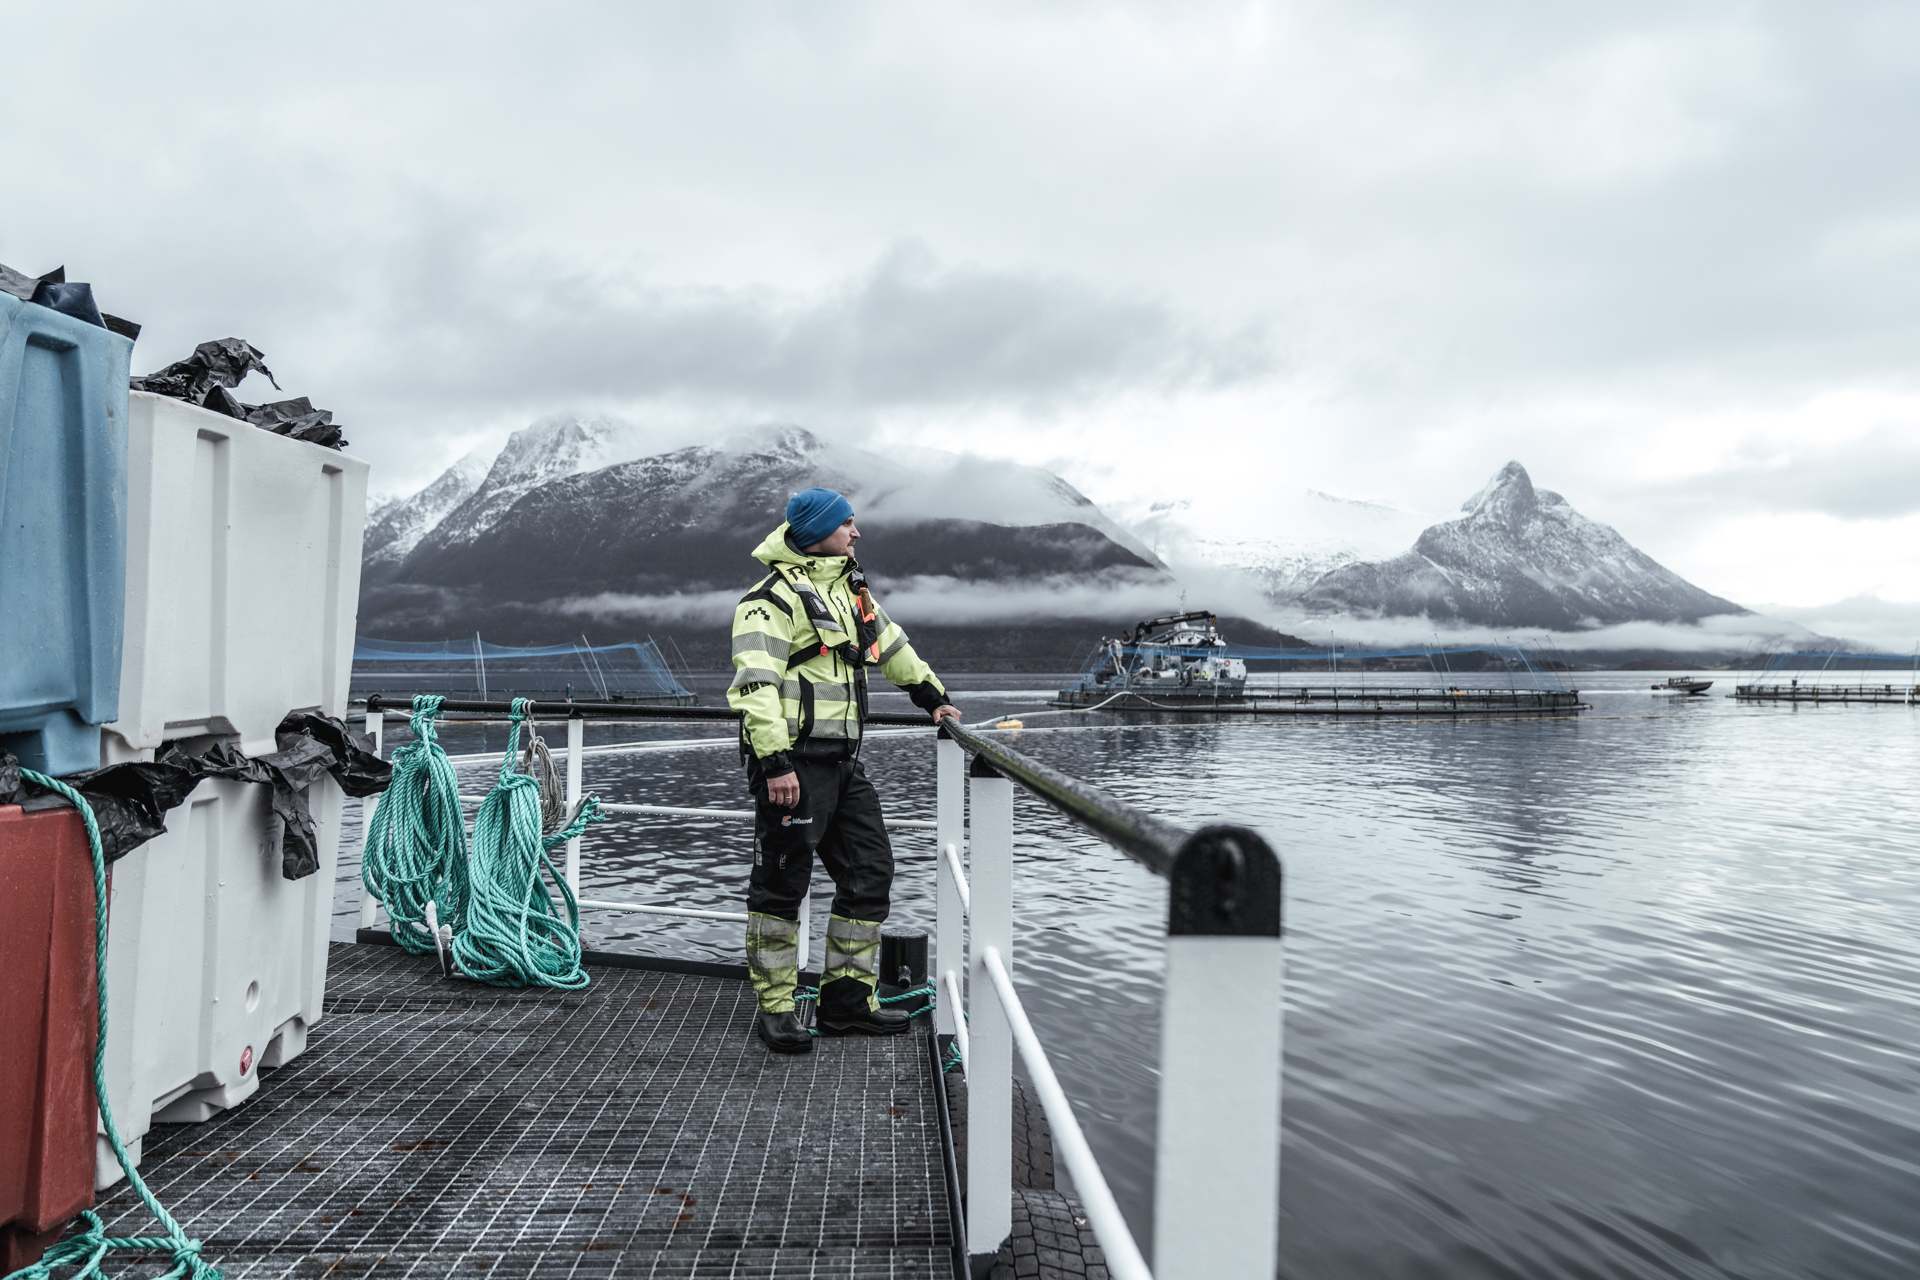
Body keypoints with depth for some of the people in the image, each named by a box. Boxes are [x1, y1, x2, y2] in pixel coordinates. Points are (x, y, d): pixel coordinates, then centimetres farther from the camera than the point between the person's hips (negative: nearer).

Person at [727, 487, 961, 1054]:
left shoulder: (850, 588, 17)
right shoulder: (772, 598, -10)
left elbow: (891, 644, 32)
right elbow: (755, 684, -19)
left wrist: (932, 696, 33)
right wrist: (774, 762, -26)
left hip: (842, 762, 9)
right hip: (791, 763, -9)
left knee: (870, 871, 9)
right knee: (782, 883, -1)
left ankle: (846, 1001, 18)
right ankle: (775, 1009, 12)